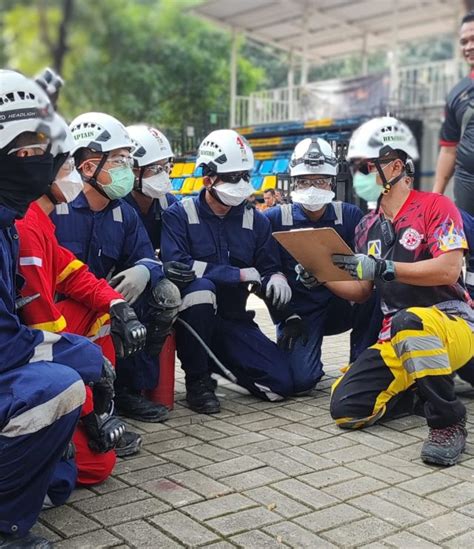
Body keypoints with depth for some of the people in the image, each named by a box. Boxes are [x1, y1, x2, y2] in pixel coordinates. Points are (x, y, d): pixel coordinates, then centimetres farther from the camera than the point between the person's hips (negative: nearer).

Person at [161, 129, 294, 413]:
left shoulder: (256, 221, 7)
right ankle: (197, 381, -18)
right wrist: (239, 274, -20)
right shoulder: (179, 215, -7)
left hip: (234, 319, 4)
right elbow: (175, 265, -22)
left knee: (281, 383, -11)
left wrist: (276, 278, -19)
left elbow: (270, 267, 8)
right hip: (191, 317, -4)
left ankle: (218, 362, 19)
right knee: (201, 287, -38)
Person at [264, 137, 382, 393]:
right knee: (300, 380, -24)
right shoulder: (274, 219, -2)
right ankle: (300, 350, 14)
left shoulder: (349, 215, 1)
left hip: (339, 306, 2)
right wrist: (287, 317, -11)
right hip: (298, 312, -2)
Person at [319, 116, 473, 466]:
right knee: (346, 407, -13)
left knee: (410, 321, -42)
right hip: (396, 338, 6)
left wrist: (382, 267, -24)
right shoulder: (368, 226, 14)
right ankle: (416, 385, 12)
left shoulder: (434, 206, -5)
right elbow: (360, 291, 16)